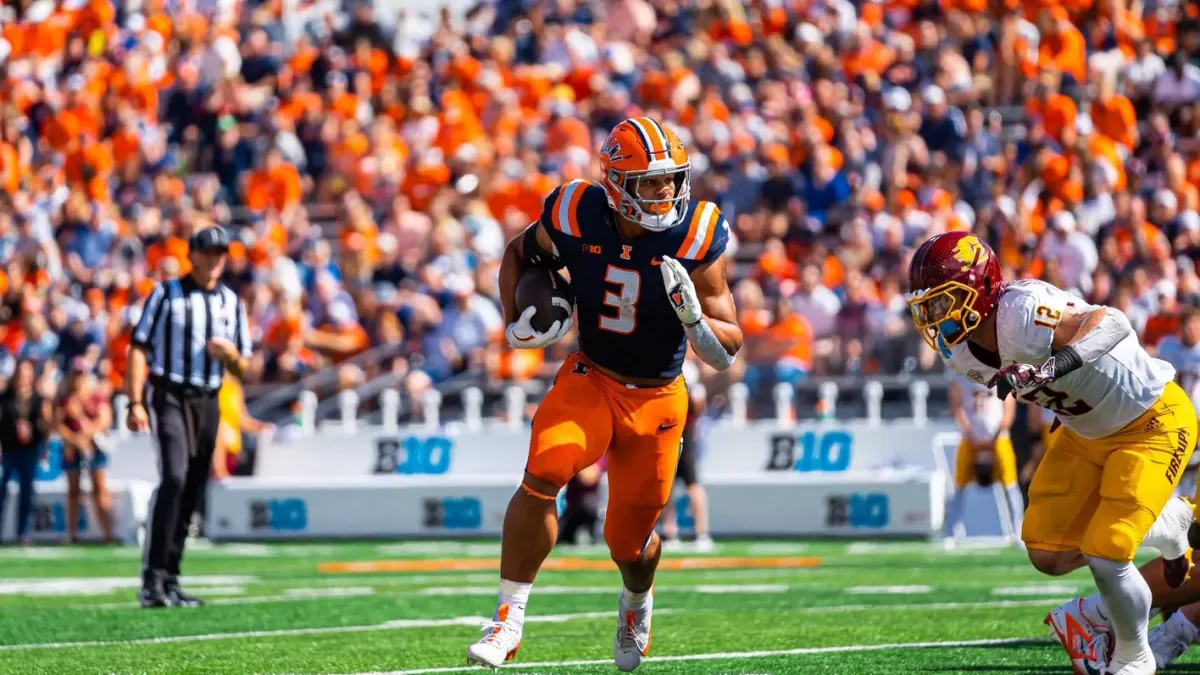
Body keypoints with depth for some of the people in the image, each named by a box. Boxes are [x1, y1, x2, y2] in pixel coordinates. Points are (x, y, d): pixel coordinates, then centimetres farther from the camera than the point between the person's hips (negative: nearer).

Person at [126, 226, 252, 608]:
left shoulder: (232, 303, 14)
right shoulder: (166, 294, 2)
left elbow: (242, 369, 16)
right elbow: (139, 347, -4)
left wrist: (230, 353, -8)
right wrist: (135, 402, -14)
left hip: (208, 403, 5)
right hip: (169, 396, -5)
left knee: (192, 492, 6)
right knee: (174, 477, -22)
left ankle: (170, 580, 14)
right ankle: (152, 577, -26)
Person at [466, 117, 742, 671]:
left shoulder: (695, 238, -18)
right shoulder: (575, 219, -15)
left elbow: (728, 350, -14)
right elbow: (519, 256, 9)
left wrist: (694, 318, -34)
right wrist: (516, 323, -6)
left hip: (657, 397, 0)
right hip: (590, 379, 0)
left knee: (628, 543, 8)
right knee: (543, 474, -27)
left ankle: (637, 599, 46)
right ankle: (508, 621, -17)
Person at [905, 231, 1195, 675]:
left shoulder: (1019, 313, -35)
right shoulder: (959, 352, -8)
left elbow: (1112, 325, -48)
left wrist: (1050, 369, -61)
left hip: (1153, 420, -9)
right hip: (1087, 433, 9)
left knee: (1104, 557, -15)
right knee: (1050, 557, 5)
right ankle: (1168, 522, 28)